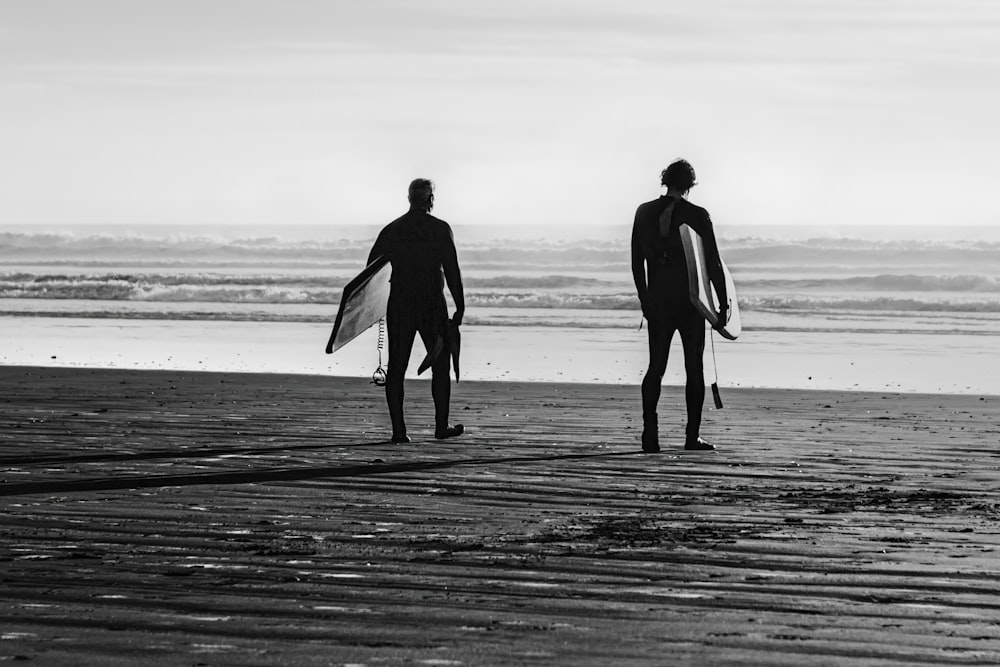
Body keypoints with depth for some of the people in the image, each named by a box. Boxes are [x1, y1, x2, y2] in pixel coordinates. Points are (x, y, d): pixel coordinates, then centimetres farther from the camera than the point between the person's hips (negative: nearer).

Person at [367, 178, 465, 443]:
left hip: (399, 305, 2)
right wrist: (460, 307, -3)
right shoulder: (440, 229, -4)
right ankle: (441, 425, 12)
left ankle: (398, 429, 0)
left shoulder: (392, 230, 5)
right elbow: (452, 271, -8)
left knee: (396, 368, 4)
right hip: (432, 305, -2)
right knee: (440, 364, 11)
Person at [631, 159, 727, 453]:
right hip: (691, 302, -3)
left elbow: (637, 263, 7)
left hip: (657, 303, 3)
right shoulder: (698, 216, -8)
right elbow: (713, 264, -8)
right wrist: (723, 305, 0)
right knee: (694, 367, 6)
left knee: (655, 366, 7)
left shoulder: (644, 213, 3)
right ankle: (692, 436, 5)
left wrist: (645, 301, 15)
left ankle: (650, 430, -7)